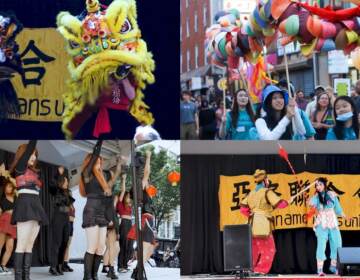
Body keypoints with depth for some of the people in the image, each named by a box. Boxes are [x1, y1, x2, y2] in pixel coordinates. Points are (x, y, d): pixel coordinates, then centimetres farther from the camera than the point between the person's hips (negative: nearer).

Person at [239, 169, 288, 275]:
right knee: (268, 250, 3)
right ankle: (261, 270, -2)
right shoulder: (267, 192, -6)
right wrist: (287, 202, 8)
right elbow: (279, 203, -12)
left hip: (253, 225, 7)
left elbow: (243, 209, 9)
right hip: (263, 225, -7)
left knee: (254, 249, 16)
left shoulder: (251, 193, 14)